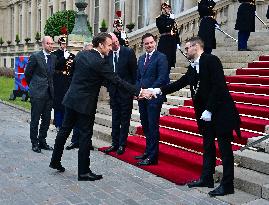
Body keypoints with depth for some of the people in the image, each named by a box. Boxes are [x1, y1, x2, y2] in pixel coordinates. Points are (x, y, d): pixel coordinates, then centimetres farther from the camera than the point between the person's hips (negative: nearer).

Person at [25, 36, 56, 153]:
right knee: (35, 119, 2)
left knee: (46, 119, 10)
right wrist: (32, 85, 10)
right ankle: (34, 143, 11)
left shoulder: (53, 58, 10)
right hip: (37, 93, -6)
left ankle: (42, 141, 22)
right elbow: (27, 73, 1)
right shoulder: (35, 56, -7)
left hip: (49, 93, 6)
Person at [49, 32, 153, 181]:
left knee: (64, 130, 17)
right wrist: (139, 92, -17)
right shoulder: (99, 62, -19)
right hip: (85, 103, -8)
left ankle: (55, 161, 30)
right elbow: (117, 81, -19)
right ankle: (83, 172, 8)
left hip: (71, 99, 8)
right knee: (85, 135, 1)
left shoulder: (81, 55, 4)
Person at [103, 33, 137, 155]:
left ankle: (122, 145, 12)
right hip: (113, 90, 4)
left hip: (126, 91, -4)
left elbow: (134, 71, -6)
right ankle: (115, 143, 20)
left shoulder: (128, 52, -8)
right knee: (115, 119, 12)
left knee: (125, 119, 4)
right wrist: (108, 87, 5)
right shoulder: (108, 54, 3)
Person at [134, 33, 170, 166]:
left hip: (154, 97, -7)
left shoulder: (161, 57, -6)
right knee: (145, 126, 13)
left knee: (152, 127, -4)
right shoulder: (141, 58, 16)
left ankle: (152, 157, 2)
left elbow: (162, 78, -14)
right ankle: (148, 151, 26)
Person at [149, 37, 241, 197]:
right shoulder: (193, 68, 11)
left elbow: (219, 86, -20)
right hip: (205, 113, 8)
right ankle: (206, 178, 26)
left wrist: (209, 110, -20)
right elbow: (179, 83, 14)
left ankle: (227, 185, 8)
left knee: (225, 148, 0)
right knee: (208, 146, 15)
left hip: (220, 111, -8)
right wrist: (160, 90, 5)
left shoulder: (211, 60, -13)